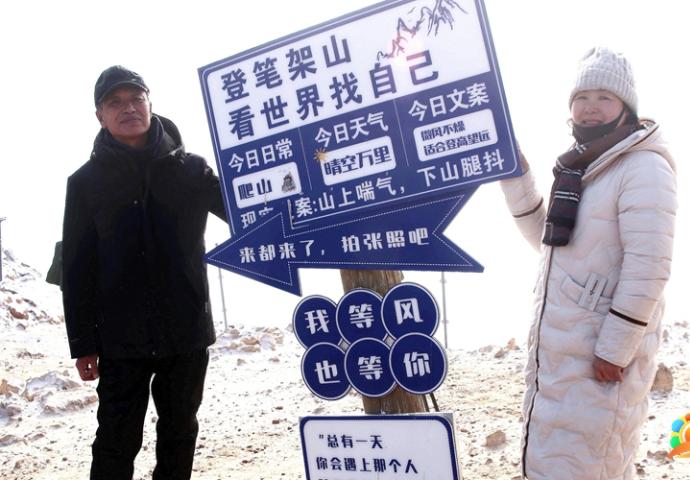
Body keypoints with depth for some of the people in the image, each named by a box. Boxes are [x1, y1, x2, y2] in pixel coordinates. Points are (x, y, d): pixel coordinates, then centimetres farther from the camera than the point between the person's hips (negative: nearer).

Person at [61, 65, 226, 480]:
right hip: (121, 339, -1)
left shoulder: (191, 169, 3)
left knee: (179, 435, 14)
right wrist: (83, 343, -3)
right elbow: (77, 268, 0)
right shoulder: (86, 182, 0)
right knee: (117, 442, 4)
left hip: (188, 334, 2)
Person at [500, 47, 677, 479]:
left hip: (603, 348, -9)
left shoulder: (644, 168, -15)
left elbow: (648, 268, -21)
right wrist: (515, 174, 9)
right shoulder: (580, 167, 14)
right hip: (560, 343, 9)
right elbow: (544, 238, 19)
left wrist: (614, 350, -21)